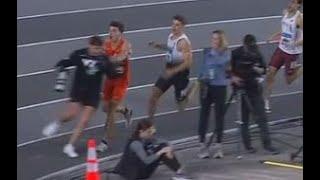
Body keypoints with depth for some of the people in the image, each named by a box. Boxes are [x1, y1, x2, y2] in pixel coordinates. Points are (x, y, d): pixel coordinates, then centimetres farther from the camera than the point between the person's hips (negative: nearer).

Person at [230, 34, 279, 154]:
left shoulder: (257, 54, 3)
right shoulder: (236, 54, -6)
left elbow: (264, 69, 12)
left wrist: (259, 70, -10)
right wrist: (233, 77, -18)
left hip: (255, 89, 2)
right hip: (241, 89, -2)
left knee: (261, 117, -2)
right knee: (244, 119, 4)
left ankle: (267, 144, 0)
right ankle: (247, 145, 14)